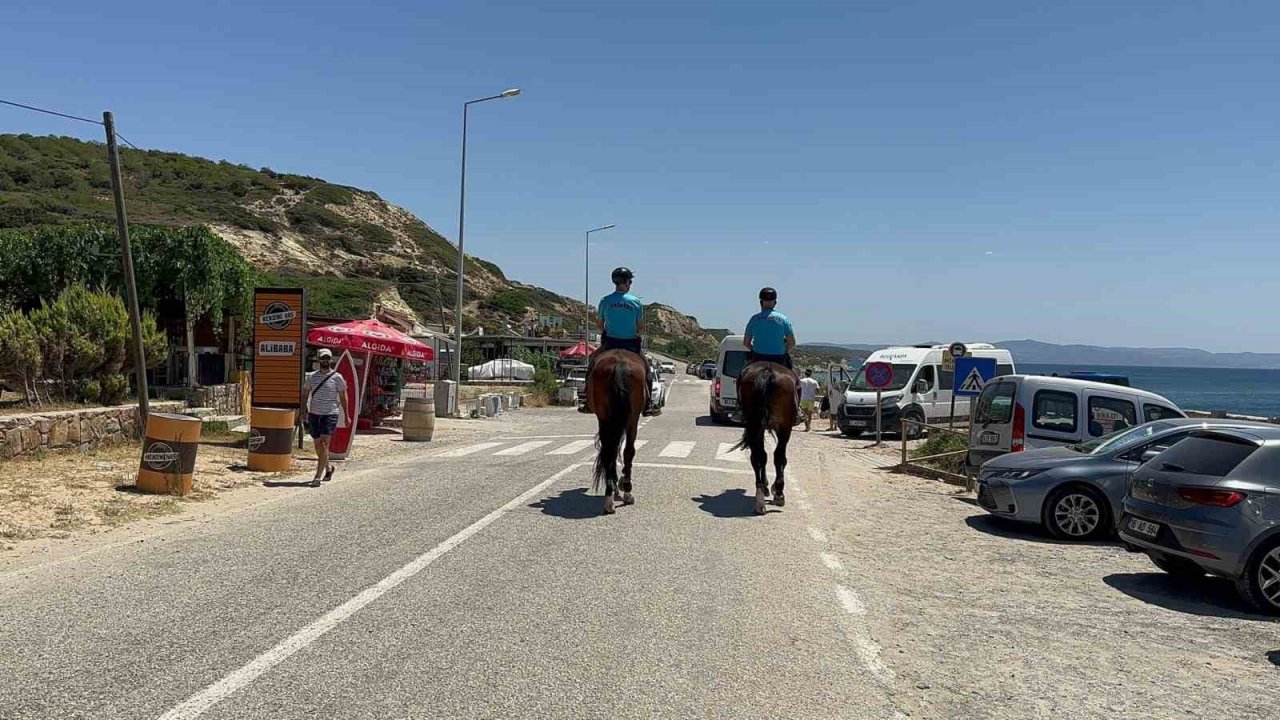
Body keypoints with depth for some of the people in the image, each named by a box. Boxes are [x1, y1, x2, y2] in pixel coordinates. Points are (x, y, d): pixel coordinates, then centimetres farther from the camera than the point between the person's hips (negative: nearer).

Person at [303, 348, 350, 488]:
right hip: (314, 414, 4)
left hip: (330, 415, -4)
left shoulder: (337, 377, 0)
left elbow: (343, 397, 5)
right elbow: (305, 395, 13)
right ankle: (328, 466, 37)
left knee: (324, 444, -13)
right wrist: (305, 411, -2)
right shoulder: (312, 376, 8)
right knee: (318, 445, 12)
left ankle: (318, 477, -14)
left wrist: (347, 415, 5)